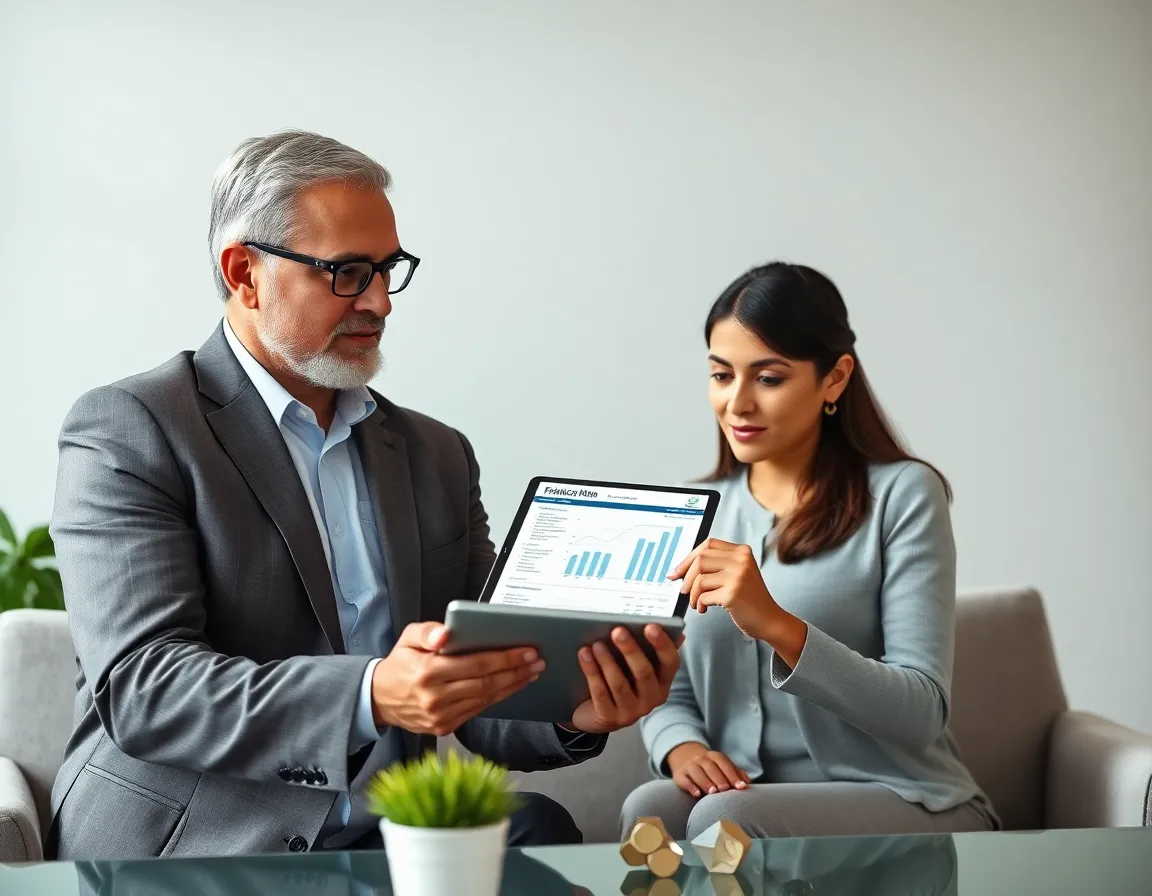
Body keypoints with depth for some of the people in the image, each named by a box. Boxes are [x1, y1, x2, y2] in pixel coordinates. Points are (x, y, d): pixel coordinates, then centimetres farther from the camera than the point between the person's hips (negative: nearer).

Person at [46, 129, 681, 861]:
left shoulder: (438, 455, 15)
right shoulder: (127, 430, -4)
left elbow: (478, 697, 11)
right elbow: (141, 687, -16)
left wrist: (575, 711, -13)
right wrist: (371, 697, -31)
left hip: (389, 841, 5)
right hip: (191, 851, -4)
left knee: (535, 827, -27)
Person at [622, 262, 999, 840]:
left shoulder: (901, 494, -5)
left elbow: (921, 713, -13)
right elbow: (669, 692, 12)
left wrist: (776, 625, -27)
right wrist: (682, 747, -12)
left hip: (906, 804, -4)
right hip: (745, 795, 4)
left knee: (724, 819, -33)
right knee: (647, 809, -29)